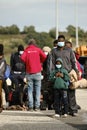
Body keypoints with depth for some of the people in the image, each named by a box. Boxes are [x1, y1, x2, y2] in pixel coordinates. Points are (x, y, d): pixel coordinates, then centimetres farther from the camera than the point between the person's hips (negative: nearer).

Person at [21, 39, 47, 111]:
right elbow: (44, 57, -8)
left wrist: (27, 62, 10)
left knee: (30, 89, 4)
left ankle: (31, 106, -1)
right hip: (37, 72, -1)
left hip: (29, 72, 1)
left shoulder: (26, 50, 5)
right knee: (37, 89, 3)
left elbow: (22, 58, -10)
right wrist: (40, 62, 12)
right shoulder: (38, 49, 4)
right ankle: (37, 106, -1)